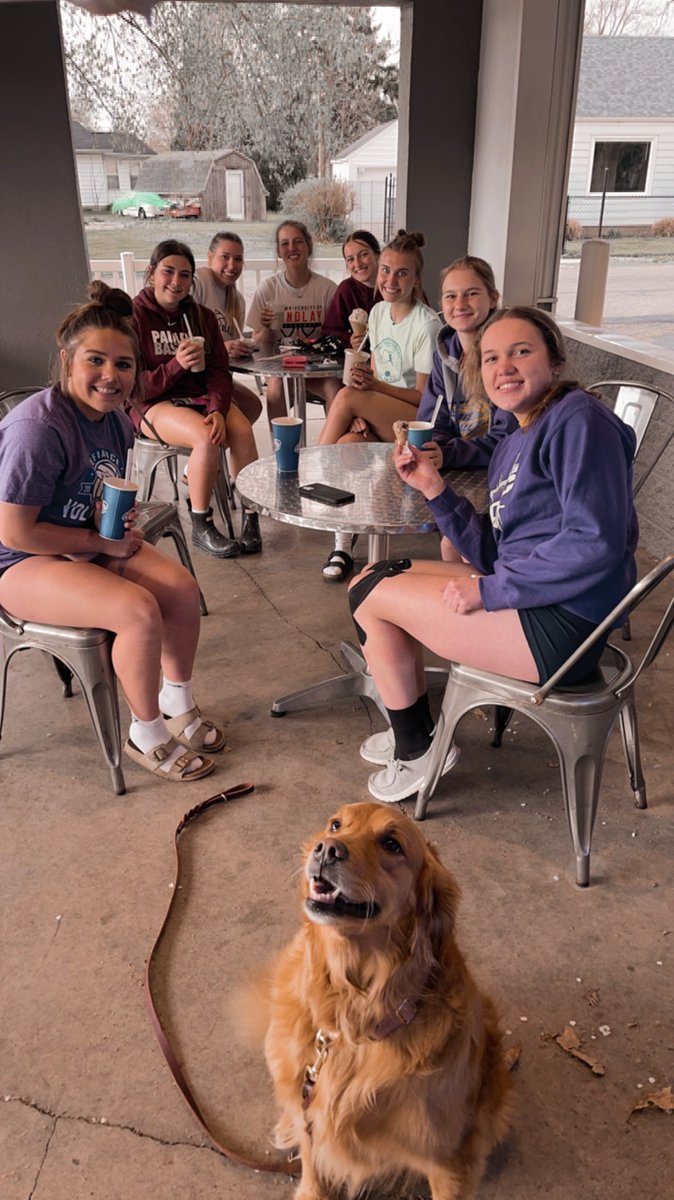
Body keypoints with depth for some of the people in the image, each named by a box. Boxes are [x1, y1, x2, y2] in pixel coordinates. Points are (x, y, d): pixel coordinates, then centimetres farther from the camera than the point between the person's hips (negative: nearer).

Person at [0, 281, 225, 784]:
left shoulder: (117, 420, 0)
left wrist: (118, 519, -7)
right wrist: (102, 544, -17)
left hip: (91, 545, 8)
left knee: (182, 588, -7)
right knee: (140, 610, -26)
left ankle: (178, 705, 15)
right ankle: (147, 735, -3)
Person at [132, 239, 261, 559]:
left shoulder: (202, 316, 12)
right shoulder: (134, 317, -4)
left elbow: (219, 372, 4)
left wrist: (218, 409, -17)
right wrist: (177, 365, -23)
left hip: (200, 398, 5)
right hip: (153, 404, -4)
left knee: (242, 431, -26)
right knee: (207, 438, -33)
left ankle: (250, 519, -16)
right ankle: (201, 528, -18)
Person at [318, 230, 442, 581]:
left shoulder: (427, 324, -12)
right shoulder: (378, 312, 9)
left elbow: (425, 396, -12)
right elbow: (374, 376, 11)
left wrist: (375, 387, -25)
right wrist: (363, 412, -9)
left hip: (421, 422, -6)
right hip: (381, 419, 6)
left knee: (346, 395, -28)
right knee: (349, 442, -28)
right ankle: (343, 547, -23)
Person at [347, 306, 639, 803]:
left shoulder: (579, 419, -13)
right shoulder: (513, 445, 14)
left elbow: (596, 543, -24)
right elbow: (493, 554, 10)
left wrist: (489, 590, -18)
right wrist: (434, 487, 0)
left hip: (560, 624, -10)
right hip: (526, 599, 10)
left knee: (370, 594, -4)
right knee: (372, 577, 15)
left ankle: (415, 750, 16)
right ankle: (415, 732, 27)